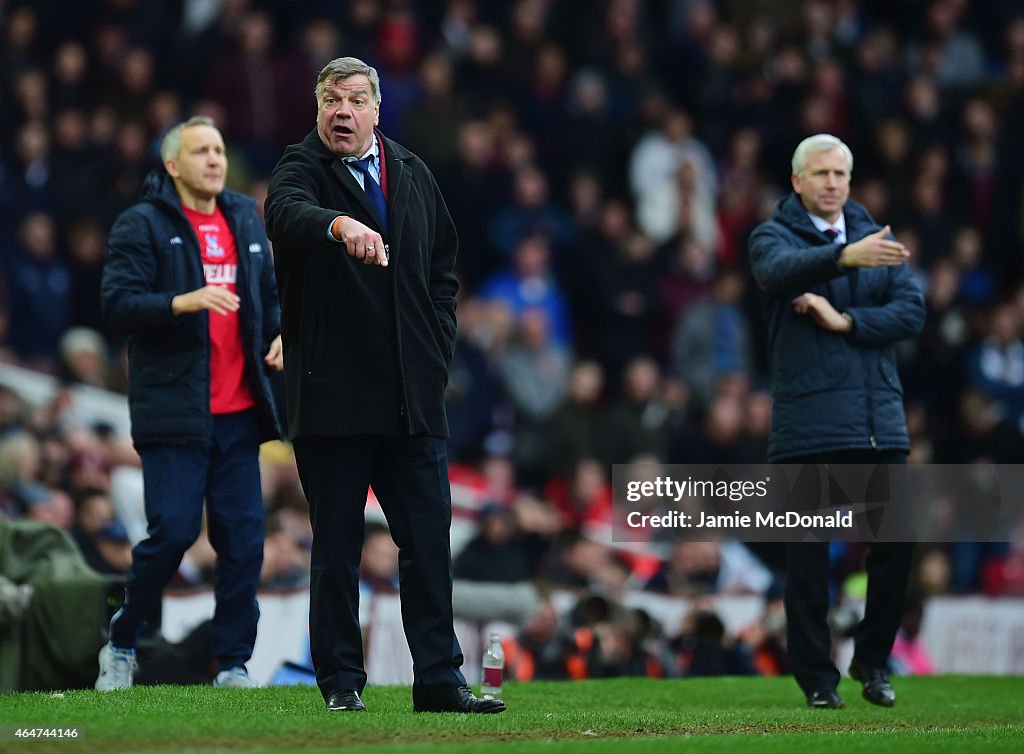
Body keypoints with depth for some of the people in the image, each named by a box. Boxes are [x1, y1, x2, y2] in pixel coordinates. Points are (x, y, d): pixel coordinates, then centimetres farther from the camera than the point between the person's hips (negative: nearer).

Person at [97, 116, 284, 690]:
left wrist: (279, 335, 7)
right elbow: (118, 304, -12)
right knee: (173, 531, -10)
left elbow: (270, 294, 27)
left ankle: (234, 664, 9)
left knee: (244, 537, 1)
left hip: (239, 414, 5)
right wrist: (185, 302, -24)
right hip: (174, 412, -5)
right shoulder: (142, 224, -2)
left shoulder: (245, 220, 16)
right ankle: (122, 645, 11)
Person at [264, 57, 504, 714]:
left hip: (413, 392, 4)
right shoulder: (302, 169, -2)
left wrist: (438, 349, 9)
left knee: (429, 540, 3)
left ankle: (439, 677, 7)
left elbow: (443, 265, 20)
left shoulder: (412, 174, 14)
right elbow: (289, 214, -26)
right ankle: (341, 680, 8)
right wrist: (340, 225, -48)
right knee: (336, 548, 1)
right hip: (333, 394, -4)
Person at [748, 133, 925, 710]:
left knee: (897, 543, 0)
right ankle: (816, 676, 7)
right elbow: (781, 270, -22)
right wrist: (845, 256, -39)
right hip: (808, 420, -4)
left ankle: (873, 658, 17)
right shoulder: (773, 235, 4)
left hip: (880, 419, 4)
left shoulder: (876, 239, 16)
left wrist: (846, 321, -11)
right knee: (809, 554, -1)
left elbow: (912, 311, 4)